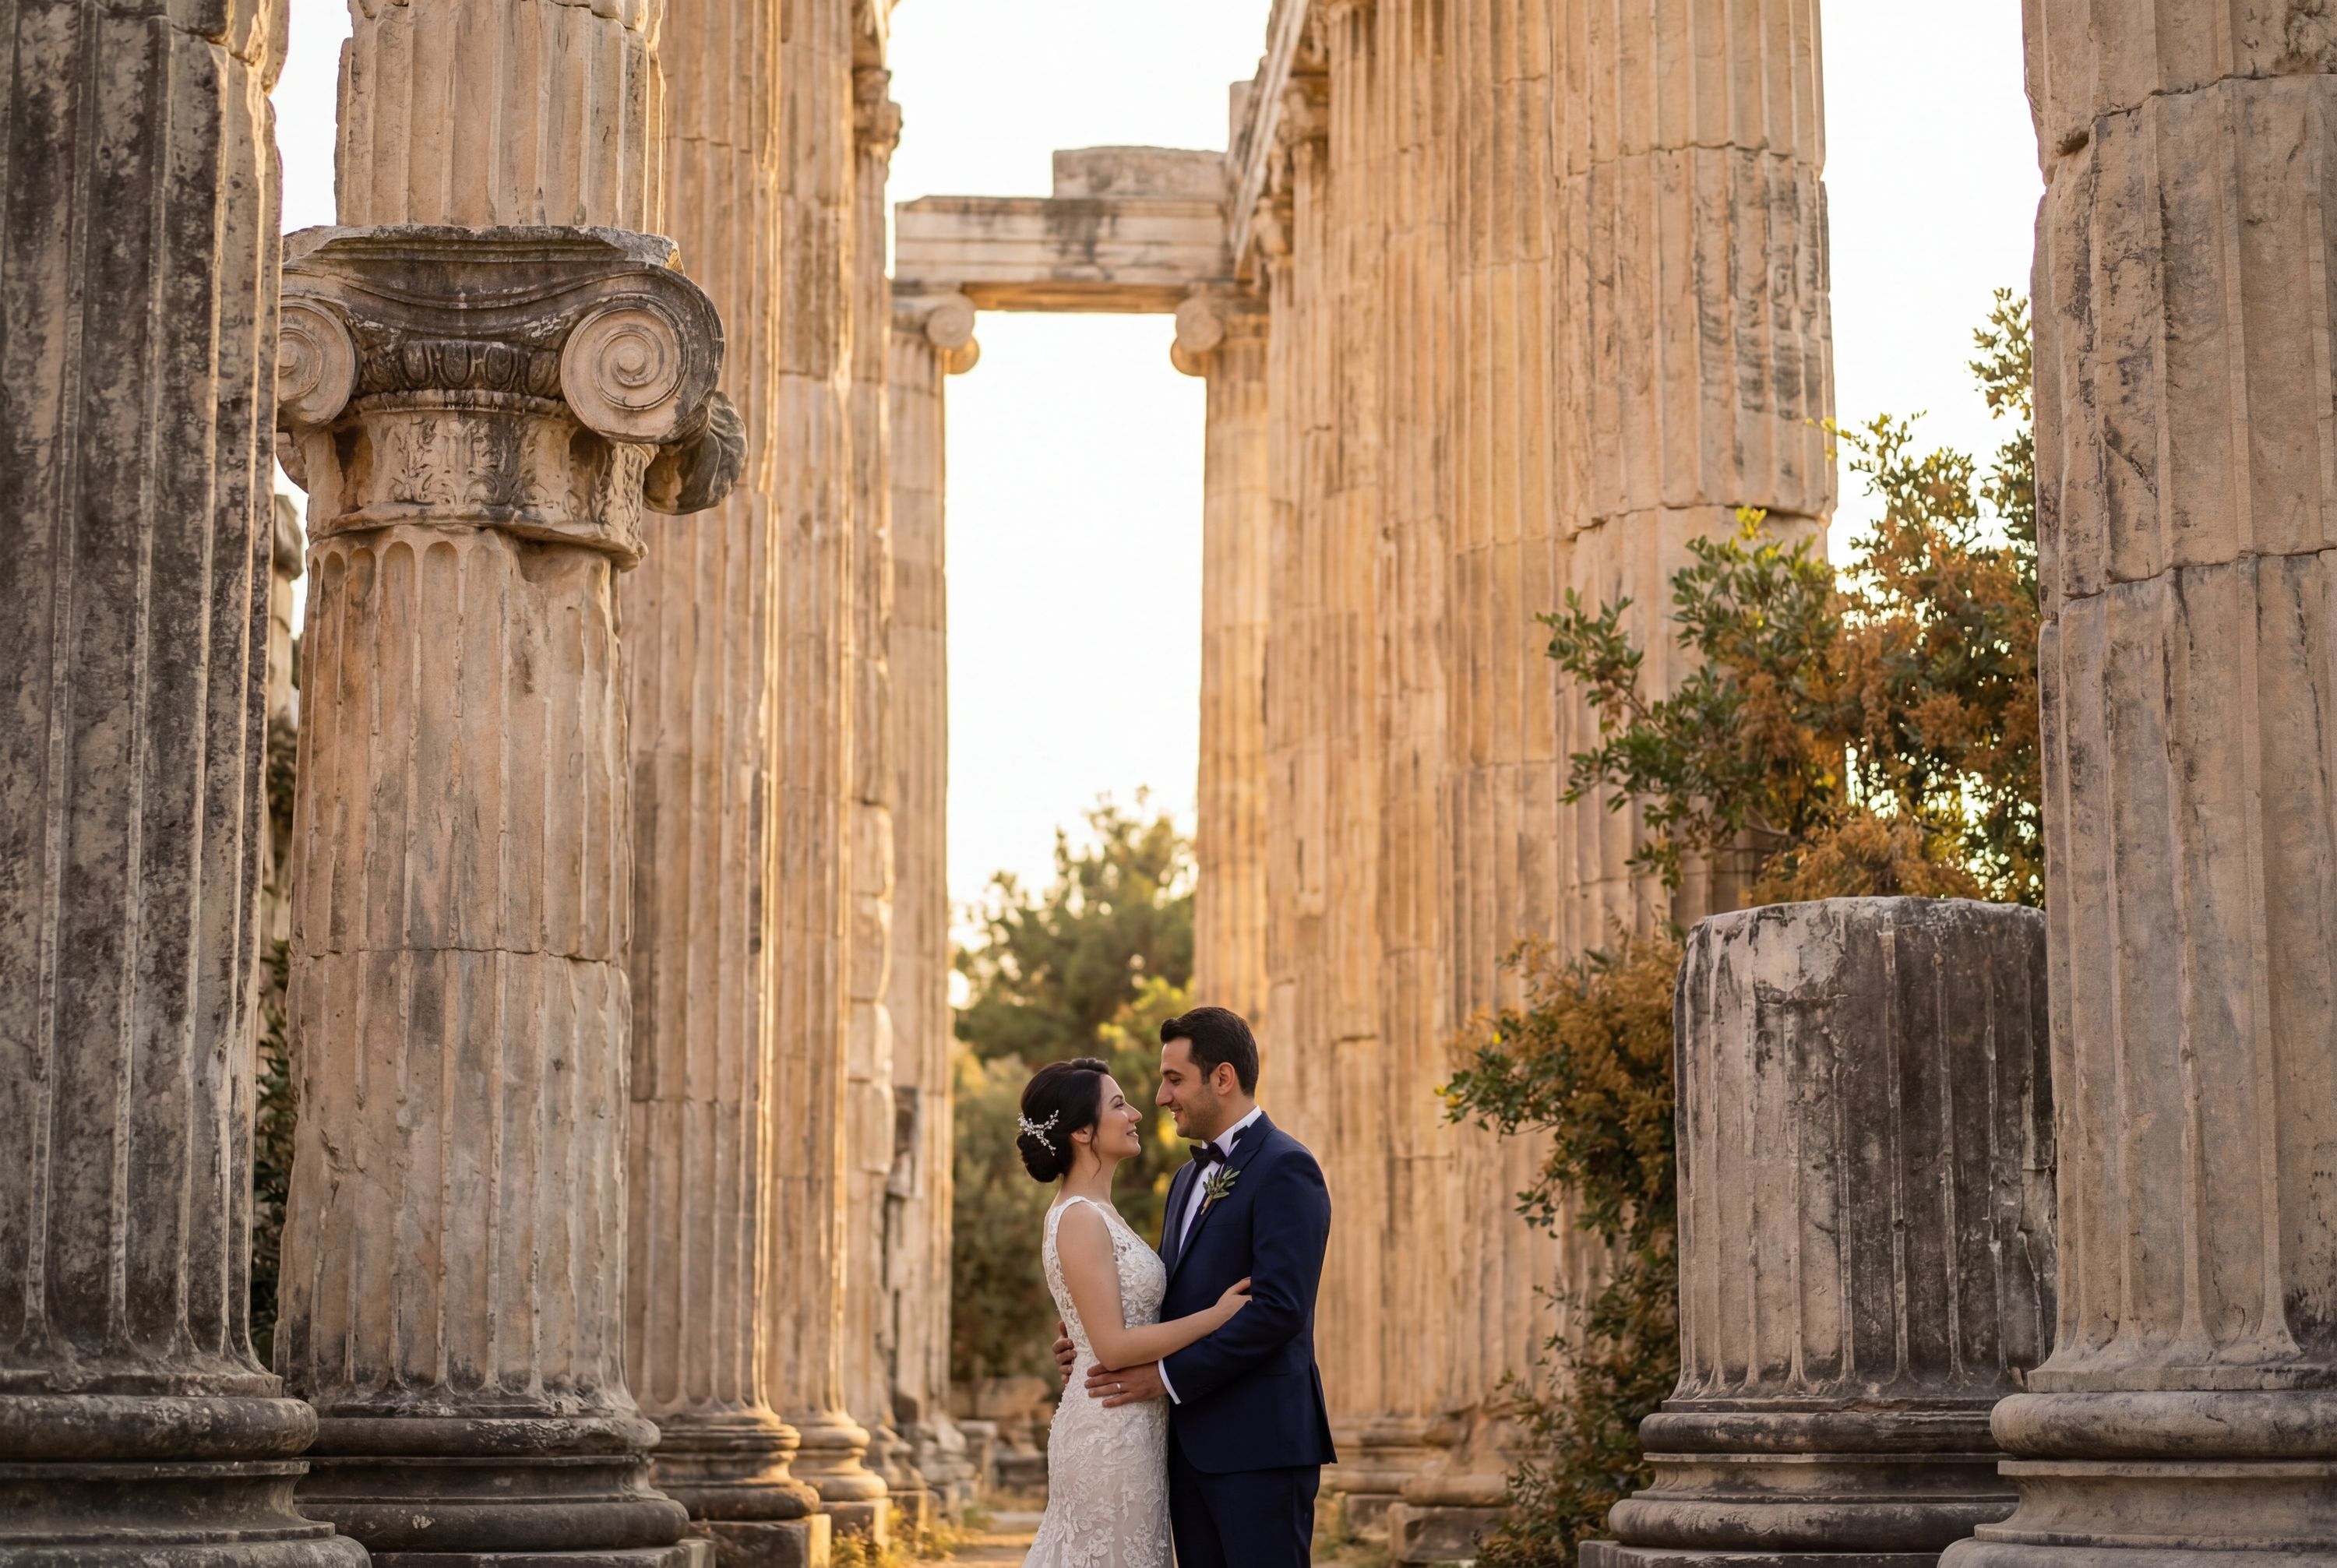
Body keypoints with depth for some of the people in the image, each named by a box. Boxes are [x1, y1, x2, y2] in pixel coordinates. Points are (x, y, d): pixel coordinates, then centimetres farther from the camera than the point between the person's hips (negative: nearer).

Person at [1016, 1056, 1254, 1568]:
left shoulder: (1095, 1213, 13)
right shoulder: (1079, 1219, -15)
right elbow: (1113, 1347, -20)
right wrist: (1219, 1315, -16)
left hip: (1131, 1427, 9)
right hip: (1113, 1432, -9)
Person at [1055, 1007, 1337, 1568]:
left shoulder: (1285, 1168, -10)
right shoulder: (1190, 1179, 20)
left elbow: (1279, 1308, -19)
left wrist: (1167, 1374, -16)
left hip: (1258, 1442, -9)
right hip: (1191, 1443, 9)